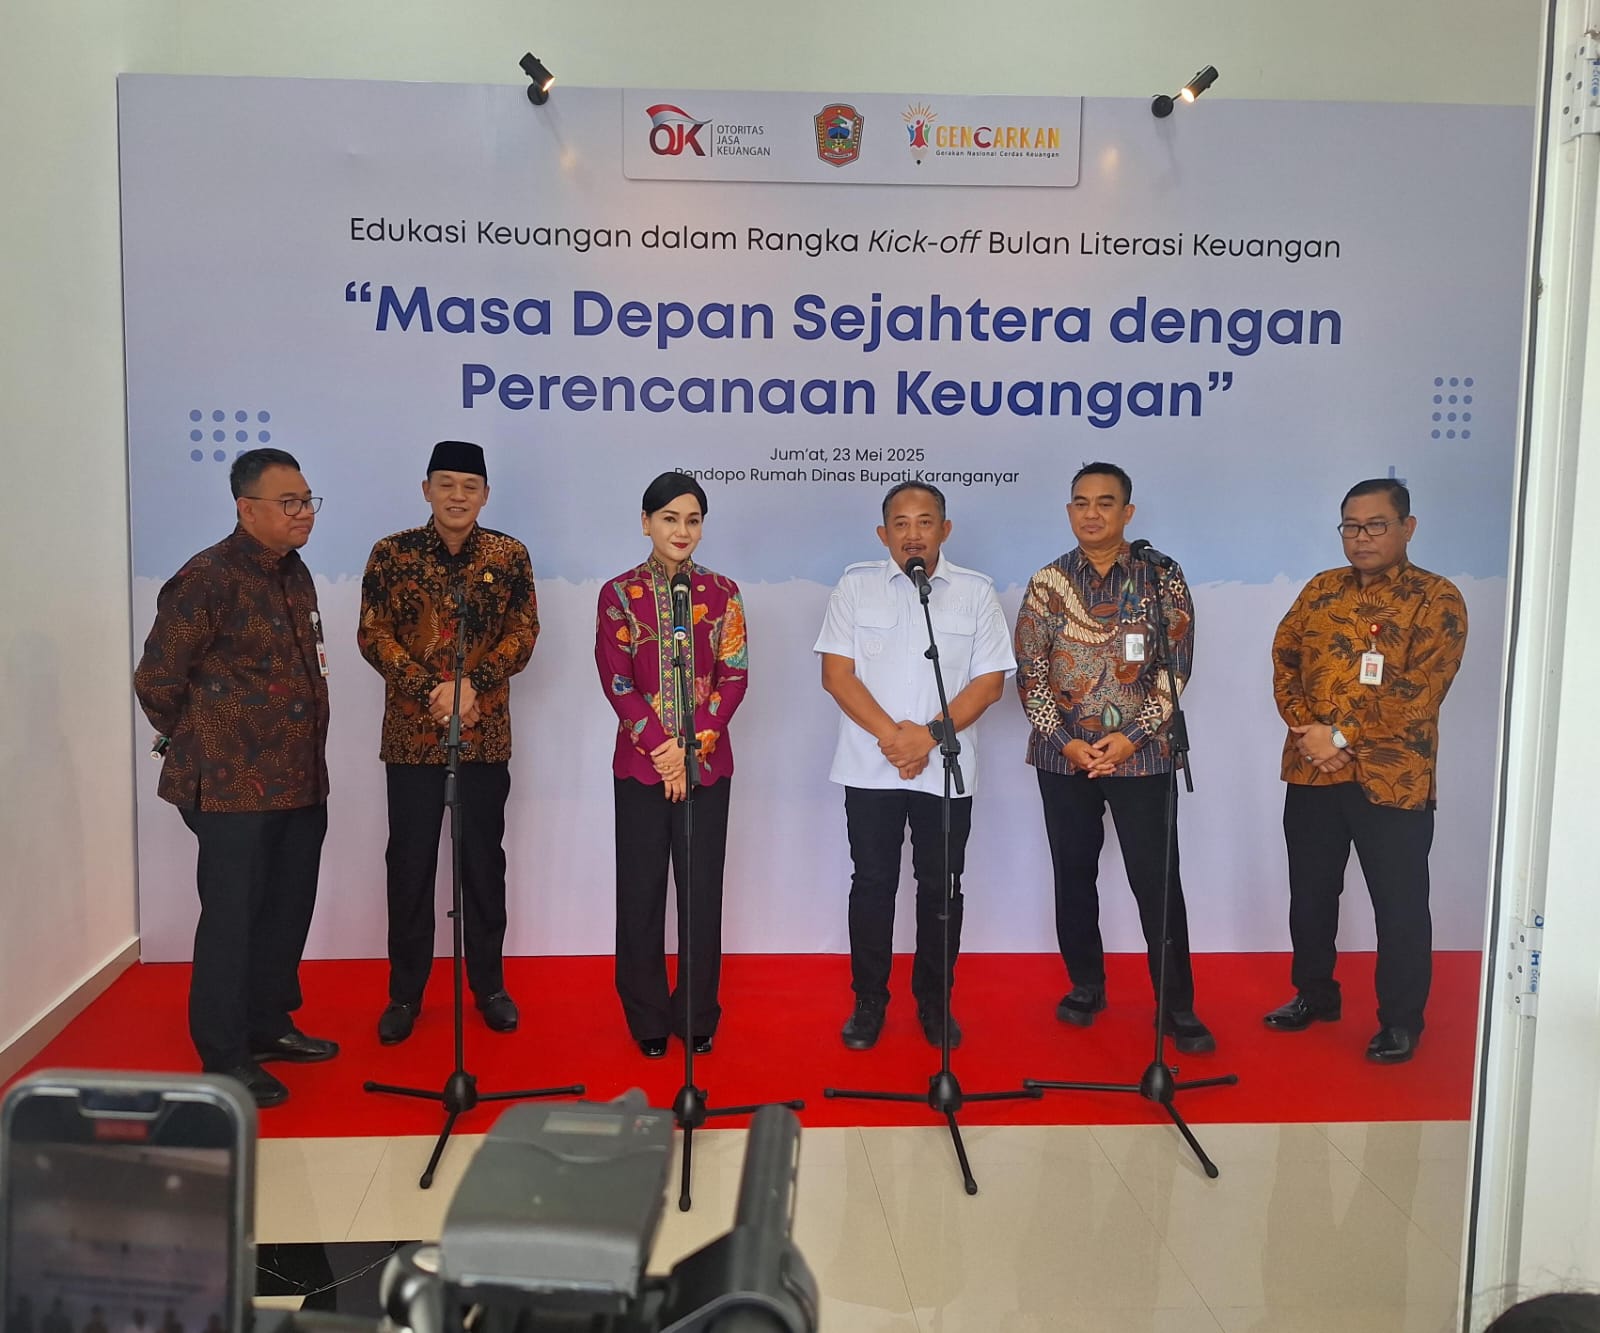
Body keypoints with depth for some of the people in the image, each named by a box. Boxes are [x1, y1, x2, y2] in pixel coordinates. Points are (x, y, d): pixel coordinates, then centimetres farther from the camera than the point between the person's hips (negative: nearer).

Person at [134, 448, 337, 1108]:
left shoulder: (294, 572, 11)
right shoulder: (208, 578, -15)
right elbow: (156, 679, -12)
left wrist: (304, 755, 16)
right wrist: (195, 742, 2)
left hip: (300, 782, 8)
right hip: (233, 787, -8)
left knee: (288, 911, 17)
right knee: (232, 918, 3)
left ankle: (268, 1025, 34)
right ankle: (223, 1060, 16)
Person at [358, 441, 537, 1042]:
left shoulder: (509, 555, 2)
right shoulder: (392, 553, 0)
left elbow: (523, 633, -2)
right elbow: (372, 634, -4)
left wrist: (470, 684, -17)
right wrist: (428, 692, -16)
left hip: (485, 733, 1)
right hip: (411, 732, -1)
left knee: (483, 859, 9)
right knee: (410, 861, 6)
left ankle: (489, 985, 23)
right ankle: (405, 992, 19)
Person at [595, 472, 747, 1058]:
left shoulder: (722, 593, 4)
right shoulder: (619, 594, 1)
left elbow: (734, 678, -1)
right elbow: (617, 682, -4)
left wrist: (692, 747, -11)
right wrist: (661, 749, -13)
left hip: (708, 763, 1)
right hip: (640, 763, -1)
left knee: (702, 890, 6)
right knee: (642, 890, 5)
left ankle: (699, 1015, 20)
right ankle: (648, 1019, 19)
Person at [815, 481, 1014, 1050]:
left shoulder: (976, 591, 3)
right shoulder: (856, 586, 2)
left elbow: (989, 681, -2)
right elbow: (836, 673, -3)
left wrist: (930, 734, -14)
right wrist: (891, 735, -13)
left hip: (946, 771, 0)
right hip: (869, 767, 0)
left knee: (941, 888, 8)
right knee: (872, 884, 7)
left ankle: (935, 1003, 23)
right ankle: (868, 1003, 20)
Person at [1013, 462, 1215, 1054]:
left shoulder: (1162, 578, 0)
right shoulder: (1047, 583, 5)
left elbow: (1175, 665, -3)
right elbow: (1030, 671, 2)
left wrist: (1131, 738, -12)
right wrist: (1065, 740, -8)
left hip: (1140, 754, -2)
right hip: (1063, 755, 2)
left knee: (1157, 881, -2)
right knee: (1073, 874, 10)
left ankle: (1177, 1006, 9)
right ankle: (1085, 986, 26)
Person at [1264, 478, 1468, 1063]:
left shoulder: (1436, 599, -8)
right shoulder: (1320, 590, 9)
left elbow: (1418, 694, -16)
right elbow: (1284, 662, 6)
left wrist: (1342, 736, -17)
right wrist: (1306, 729, -10)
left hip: (1392, 778, -5)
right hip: (1311, 773, 5)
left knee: (1399, 905, 6)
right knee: (1310, 893, 17)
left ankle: (1401, 1021, 22)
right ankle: (1314, 994, 35)